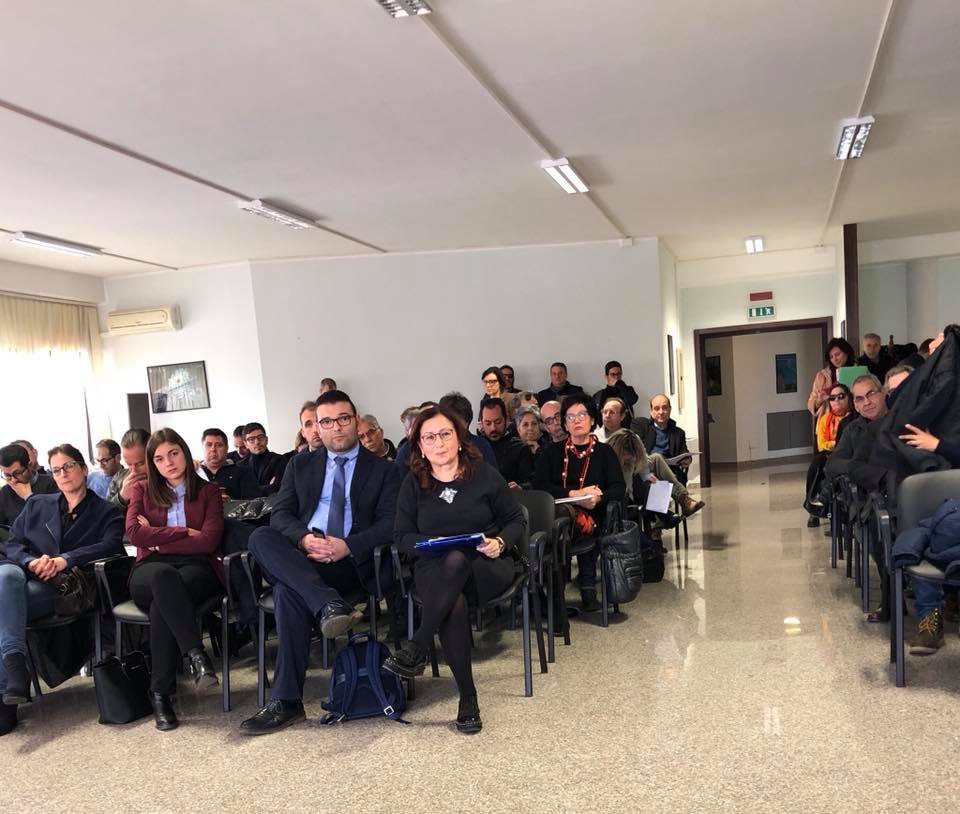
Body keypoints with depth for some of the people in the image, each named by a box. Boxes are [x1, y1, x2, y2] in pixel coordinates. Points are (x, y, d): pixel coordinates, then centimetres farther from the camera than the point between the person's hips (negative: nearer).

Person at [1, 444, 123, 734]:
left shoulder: (107, 512, 15)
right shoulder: (36, 505, 25)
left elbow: (110, 546, -3)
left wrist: (65, 560, -16)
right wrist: (32, 562, -8)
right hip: (25, 577, 3)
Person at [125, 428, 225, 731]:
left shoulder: (208, 491, 15)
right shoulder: (143, 490, 20)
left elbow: (209, 540, -1)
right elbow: (134, 533, 0)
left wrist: (158, 540, -1)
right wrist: (184, 532, -4)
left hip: (197, 568, 0)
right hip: (151, 569, 1)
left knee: (163, 602, -37)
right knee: (163, 577, -40)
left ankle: (161, 693, -33)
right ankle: (197, 656, -47)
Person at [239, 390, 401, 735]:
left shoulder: (383, 470, 11)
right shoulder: (301, 465, 20)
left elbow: (389, 524, -2)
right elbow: (280, 514, 9)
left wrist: (348, 546, -20)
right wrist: (304, 539, -15)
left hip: (350, 561, -4)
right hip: (297, 556, 4)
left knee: (289, 592, -34)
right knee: (260, 537, -32)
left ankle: (286, 701, -30)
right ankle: (329, 604, -44)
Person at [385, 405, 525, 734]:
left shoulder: (484, 474, 3)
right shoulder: (413, 484, 7)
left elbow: (516, 519, 8)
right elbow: (401, 536, 6)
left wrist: (500, 543, -13)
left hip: (486, 566, -1)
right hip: (434, 568, 1)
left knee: (456, 561, -37)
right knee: (454, 605, -34)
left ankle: (416, 650, -30)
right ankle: (468, 699, -23)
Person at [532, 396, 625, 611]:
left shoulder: (604, 452, 17)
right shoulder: (551, 452, 19)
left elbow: (619, 488, 3)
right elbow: (539, 486, 3)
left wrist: (598, 498, -18)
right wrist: (574, 494, -10)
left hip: (593, 517, 0)